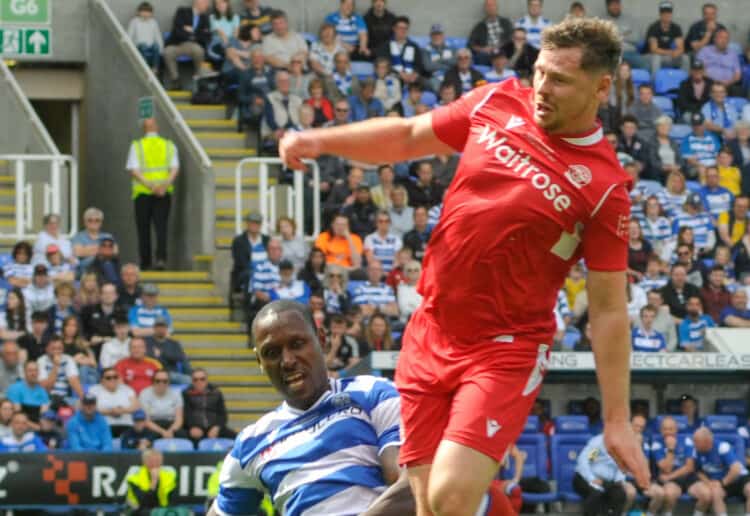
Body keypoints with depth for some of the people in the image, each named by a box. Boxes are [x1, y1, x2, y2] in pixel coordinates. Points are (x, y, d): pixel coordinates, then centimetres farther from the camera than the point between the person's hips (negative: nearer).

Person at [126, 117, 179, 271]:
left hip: (142, 193, -1)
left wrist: (150, 185, -15)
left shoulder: (136, 146, 2)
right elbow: (175, 168, -4)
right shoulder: (169, 145, 7)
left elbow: (134, 170, -9)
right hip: (165, 193, 1)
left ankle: (145, 262, 7)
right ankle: (161, 258, -18)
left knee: (143, 228, 8)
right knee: (161, 227, -1)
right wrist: (165, 184, -13)